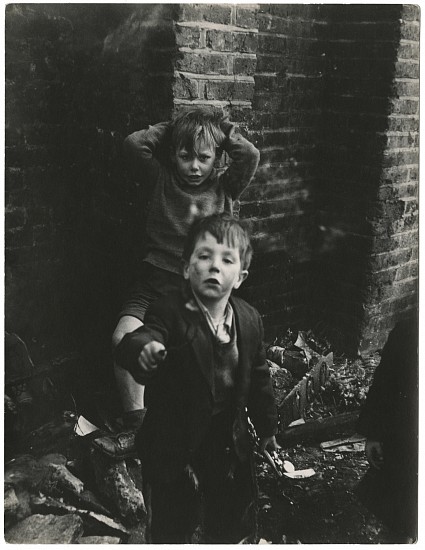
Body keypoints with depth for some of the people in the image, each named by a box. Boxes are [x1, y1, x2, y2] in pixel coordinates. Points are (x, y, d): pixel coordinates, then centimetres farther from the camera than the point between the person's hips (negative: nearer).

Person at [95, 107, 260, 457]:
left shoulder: (225, 187, 10)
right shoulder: (161, 180, 11)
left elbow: (250, 156, -7)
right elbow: (134, 143, -1)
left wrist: (221, 127, 6)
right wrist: (173, 128, 8)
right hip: (155, 283, 1)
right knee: (124, 337, -23)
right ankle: (136, 426, -10)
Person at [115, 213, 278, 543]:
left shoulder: (250, 319, -4)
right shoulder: (170, 313, -19)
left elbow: (258, 377, 8)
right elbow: (133, 342, -38)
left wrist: (267, 428, 15)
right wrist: (143, 348, -62)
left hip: (231, 447, 4)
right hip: (177, 450, -4)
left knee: (234, 529, 22)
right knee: (172, 530, 14)